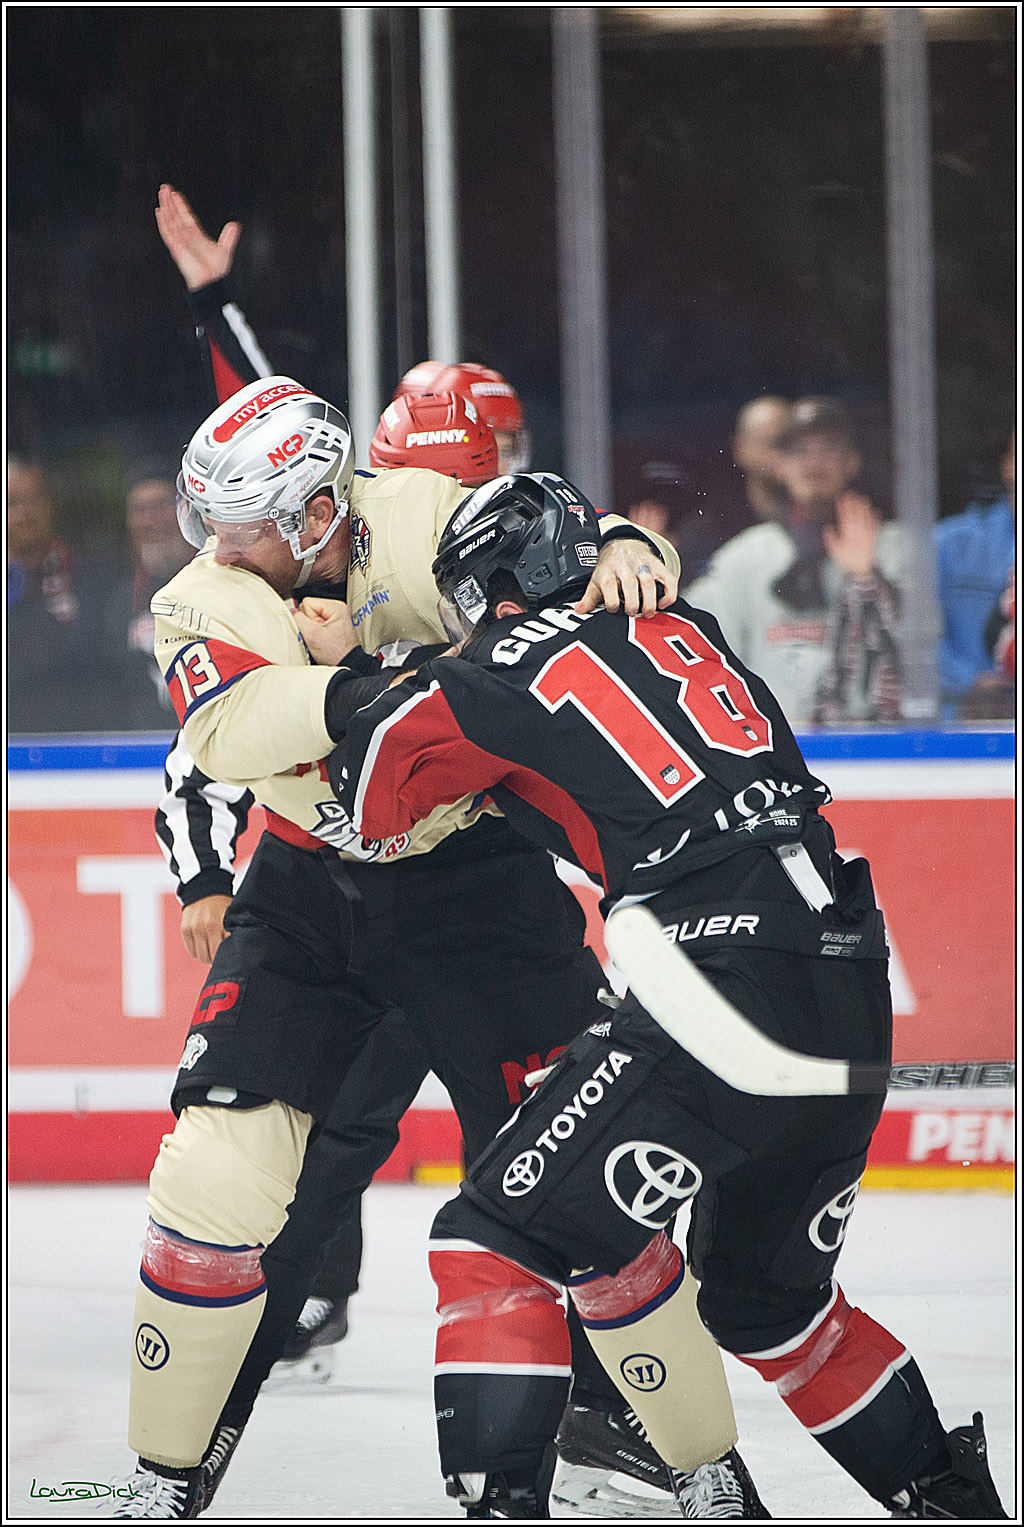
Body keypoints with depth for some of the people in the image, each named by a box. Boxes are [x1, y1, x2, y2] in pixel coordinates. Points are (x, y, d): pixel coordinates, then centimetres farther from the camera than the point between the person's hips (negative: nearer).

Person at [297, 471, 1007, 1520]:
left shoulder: (510, 668, 2)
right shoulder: (678, 629, 20)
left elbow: (374, 794, 12)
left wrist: (342, 673, 31)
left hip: (725, 986, -7)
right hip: (855, 997, 7)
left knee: (501, 1239, -3)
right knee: (767, 1297, 26)